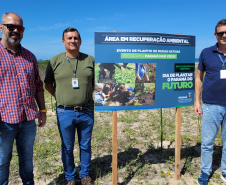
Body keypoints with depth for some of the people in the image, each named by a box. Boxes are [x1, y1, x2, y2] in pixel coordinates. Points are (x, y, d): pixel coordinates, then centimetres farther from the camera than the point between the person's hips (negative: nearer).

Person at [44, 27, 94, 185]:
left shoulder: (90, 60, 2)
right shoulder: (55, 61, -1)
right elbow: (48, 84, 8)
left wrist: (87, 94, 4)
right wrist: (60, 98, 1)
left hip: (87, 112, 1)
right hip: (65, 113, -1)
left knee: (85, 145, 14)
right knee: (67, 148, 12)